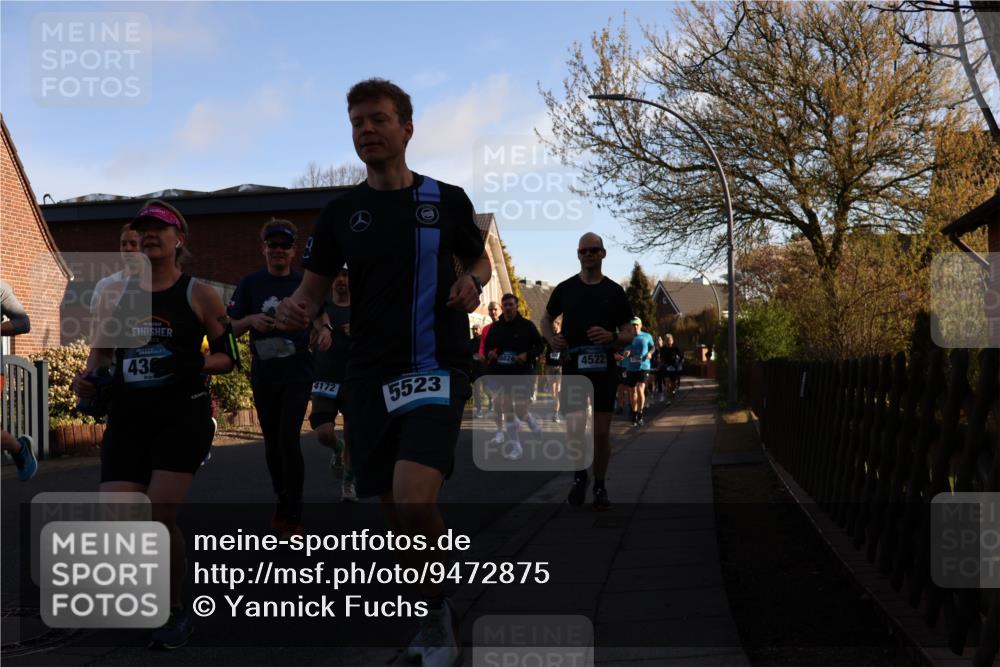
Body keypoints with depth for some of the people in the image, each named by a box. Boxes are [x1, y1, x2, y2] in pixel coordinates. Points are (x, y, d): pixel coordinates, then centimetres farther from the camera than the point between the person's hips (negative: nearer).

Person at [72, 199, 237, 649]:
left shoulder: (198, 295, 0)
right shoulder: (119, 293, 10)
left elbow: (229, 357, 3)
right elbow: (103, 349, 20)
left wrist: (195, 364, -16)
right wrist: (88, 377, 0)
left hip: (183, 417, -4)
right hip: (127, 418, 4)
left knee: (159, 517, -13)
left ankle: (176, 613, 9)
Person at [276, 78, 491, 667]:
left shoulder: (447, 199, 1)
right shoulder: (341, 212, 6)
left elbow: (479, 261, 15)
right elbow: (315, 287, 9)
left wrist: (473, 281, -8)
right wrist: (296, 308, -14)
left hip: (437, 367, -3)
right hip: (370, 374, 4)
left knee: (413, 498, -22)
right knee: (396, 508, 10)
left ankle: (436, 606, 5)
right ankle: (439, 617, 33)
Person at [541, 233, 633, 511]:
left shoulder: (614, 291, 4)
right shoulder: (565, 288, 5)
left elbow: (629, 334, 5)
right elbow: (546, 318, 20)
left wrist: (612, 336, -18)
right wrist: (551, 339, -1)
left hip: (603, 368, 0)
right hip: (573, 367, 0)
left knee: (602, 433, 2)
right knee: (574, 432, -6)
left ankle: (599, 485, 19)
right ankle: (579, 475, 21)